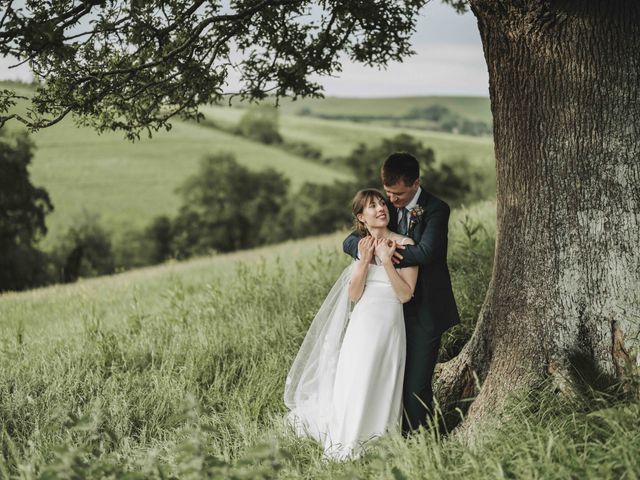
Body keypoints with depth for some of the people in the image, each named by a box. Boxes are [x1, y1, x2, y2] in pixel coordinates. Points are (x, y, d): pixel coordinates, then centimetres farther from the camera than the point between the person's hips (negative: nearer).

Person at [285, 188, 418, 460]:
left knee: (382, 388, -1)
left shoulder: (405, 245, -3)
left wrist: (386, 261, -17)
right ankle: (348, 446, 15)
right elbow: (354, 295, 5)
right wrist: (365, 260, -7)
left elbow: (405, 295, -9)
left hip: (390, 326, -3)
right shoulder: (362, 245, 9)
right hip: (363, 325, 3)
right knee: (356, 384, 2)